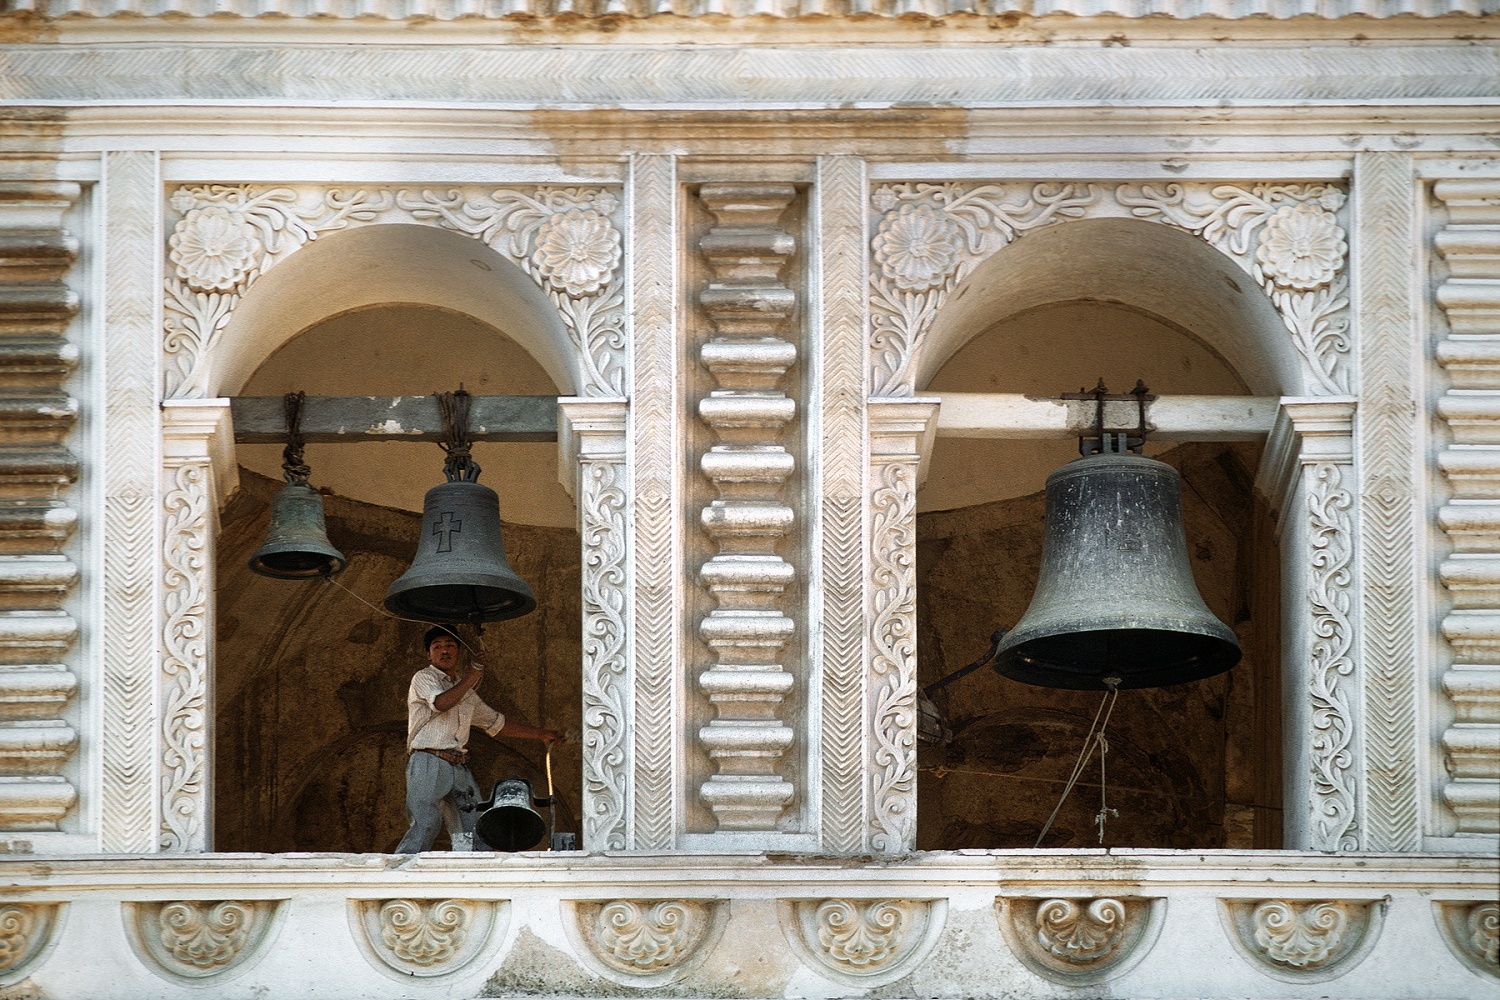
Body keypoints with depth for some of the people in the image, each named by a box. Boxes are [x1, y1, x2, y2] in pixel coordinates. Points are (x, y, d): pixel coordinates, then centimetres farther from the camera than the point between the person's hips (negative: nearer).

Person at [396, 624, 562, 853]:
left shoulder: (466, 692, 26)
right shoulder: (424, 678, 6)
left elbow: (497, 723, 34)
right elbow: (441, 703, -14)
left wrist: (541, 734, 35)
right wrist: (473, 675, -4)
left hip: (459, 766, 7)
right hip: (428, 763, -7)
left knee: (472, 832, -7)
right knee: (425, 825, -22)